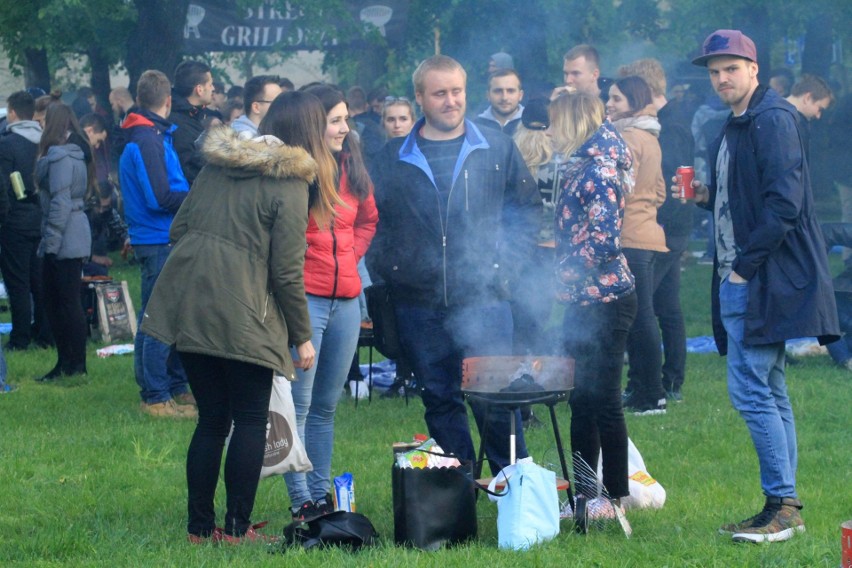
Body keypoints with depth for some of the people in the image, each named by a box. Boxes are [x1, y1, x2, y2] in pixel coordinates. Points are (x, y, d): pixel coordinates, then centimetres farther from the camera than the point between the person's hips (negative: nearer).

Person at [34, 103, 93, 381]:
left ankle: (77, 366, 0)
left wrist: (50, 241, -18)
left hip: (64, 241, -10)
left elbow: (60, 201, -21)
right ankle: (66, 363, 19)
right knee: (54, 301, 14)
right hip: (74, 238, 10)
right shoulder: (76, 153, 14)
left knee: (67, 302, -4)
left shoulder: (60, 156, -16)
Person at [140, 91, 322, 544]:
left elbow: (178, 229, 15)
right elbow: (287, 270, -8)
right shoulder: (289, 185, -7)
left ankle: (200, 527, 16)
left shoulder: (217, 166, 12)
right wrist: (302, 336, 1)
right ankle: (237, 528, 6)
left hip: (186, 306, 6)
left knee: (211, 419, 14)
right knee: (251, 421, 7)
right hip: (241, 316, -6)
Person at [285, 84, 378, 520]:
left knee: (326, 405, 13)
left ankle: (321, 494, 19)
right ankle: (301, 501, -2)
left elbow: (367, 220, 26)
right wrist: (299, 263, -6)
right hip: (304, 298, -7)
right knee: (300, 405, -5)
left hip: (346, 298, 7)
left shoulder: (351, 168, 12)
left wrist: (349, 258, 14)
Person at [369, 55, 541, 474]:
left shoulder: (497, 149, 6)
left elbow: (528, 208, 12)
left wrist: (506, 260, 1)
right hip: (418, 303, 2)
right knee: (440, 401, 7)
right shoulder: (394, 157, 7)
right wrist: (386, 270, 0)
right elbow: (374, 222, 13)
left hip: (484, 299, -2)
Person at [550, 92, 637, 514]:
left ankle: (615, 499, 1)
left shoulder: (599, 170, -15)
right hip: (584, 302, 10)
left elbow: (605, 240, -22)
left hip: (604, 301, -10)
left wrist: (565, 272, -14)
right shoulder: (581, 168, 14)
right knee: (582, 401, 14)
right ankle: (583, 494, 22)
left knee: (604, 403, -5)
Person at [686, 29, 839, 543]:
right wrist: (708, 196, 9)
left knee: (751, 390, -11)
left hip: (765, 280, -10)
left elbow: (784, 202, -21)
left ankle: (783, 506, -7)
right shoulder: (736, 128, 18)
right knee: (771, 393, 11)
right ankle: (785, 508, 15)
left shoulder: (773, 119, -13)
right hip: (742, 280, 10)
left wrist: (745, 265, -19)